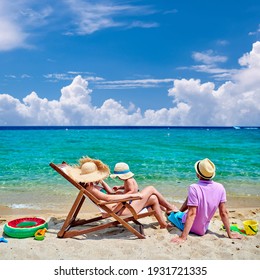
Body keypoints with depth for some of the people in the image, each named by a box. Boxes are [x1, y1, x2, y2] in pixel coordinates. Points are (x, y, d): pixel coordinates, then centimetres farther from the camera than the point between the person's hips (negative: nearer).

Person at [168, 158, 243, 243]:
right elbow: (224, 213, -10)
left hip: (190, 226, -5)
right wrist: (229, 234, 0)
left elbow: (192, 214, -30)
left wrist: (183, 237, -27)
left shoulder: (194, 188, -28)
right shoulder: (220, 188, -14)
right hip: (203, 229, 5)